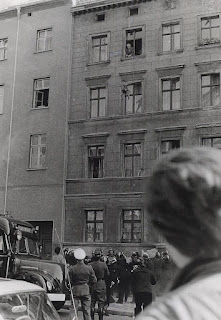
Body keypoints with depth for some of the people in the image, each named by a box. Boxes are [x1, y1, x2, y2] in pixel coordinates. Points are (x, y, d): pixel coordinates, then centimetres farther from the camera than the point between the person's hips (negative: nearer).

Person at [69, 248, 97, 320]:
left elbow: (69, 281, -7)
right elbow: (94, 281, -1)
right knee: (86, 311, 10)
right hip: (86, 291, 1)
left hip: (75, 291, -1)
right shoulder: (89, 268, -7)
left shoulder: (72, 269, -11)